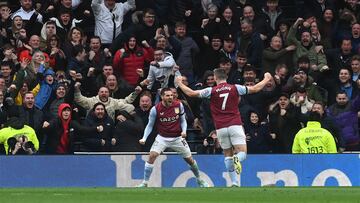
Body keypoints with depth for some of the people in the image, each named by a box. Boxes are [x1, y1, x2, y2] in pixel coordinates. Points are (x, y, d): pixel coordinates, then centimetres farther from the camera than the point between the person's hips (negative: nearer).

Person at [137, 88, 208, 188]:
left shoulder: (179, 105, -10)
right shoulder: (155, 109, -15)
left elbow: (183, 120, 3)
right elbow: (150, 125, -4)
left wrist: (184, 131, -16)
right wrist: (144, 138, -17)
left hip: (177, 137, 1)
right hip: (162, 138, -1)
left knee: (190, 160, 7)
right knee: (152, 156, -21)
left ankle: (199, 180, 33)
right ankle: (144, 183, -11)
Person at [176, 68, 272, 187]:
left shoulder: (211, 91, 0)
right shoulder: (235, 88, 1)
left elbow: (191, 93, 2)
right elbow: (255, 89, 8)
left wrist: (179, 83, 18)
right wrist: (267, 79, 24)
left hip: (221, 128, 1)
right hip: (235, 125, -1)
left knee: (228, 155, 12)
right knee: (242, 153, -2)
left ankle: (234, 182, 4)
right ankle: (237, 159, -39)